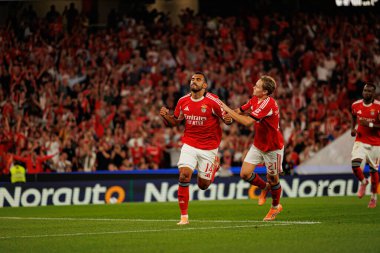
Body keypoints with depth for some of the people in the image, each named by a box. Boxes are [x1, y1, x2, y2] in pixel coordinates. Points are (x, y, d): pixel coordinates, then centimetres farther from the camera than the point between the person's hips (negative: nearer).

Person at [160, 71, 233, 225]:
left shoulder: (212, 101, -13)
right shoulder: (183, 101, 0)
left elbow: (227, 119, -6)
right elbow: (175, 121, 12)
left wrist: (228, 120, -31)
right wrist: (165, 116, -9)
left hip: (208, 148, -2)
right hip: (189, 145, 2)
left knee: (203, 185, 6)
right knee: (184, 175, -19)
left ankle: (215, 165, 41)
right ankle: (184, 216, -11)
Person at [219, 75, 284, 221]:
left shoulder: (268, 103, -29)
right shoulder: (254, 100, -3)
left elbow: (247, 122, -33)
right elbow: (240, 111, 9)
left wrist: (228, 109, -28)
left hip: (273, 147, -7)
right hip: (258, 145, 7)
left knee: (272, 178, 8)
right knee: (245, 173, -3)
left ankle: (275, 207, 33)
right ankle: (264, 187, 27)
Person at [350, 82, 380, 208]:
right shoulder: (356, 105, 0)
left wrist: (370, 124, -26)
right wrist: (353, 128, 7)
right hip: (360, 141, 2)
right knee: (355, 164, -20)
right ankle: (363, 182, 12)